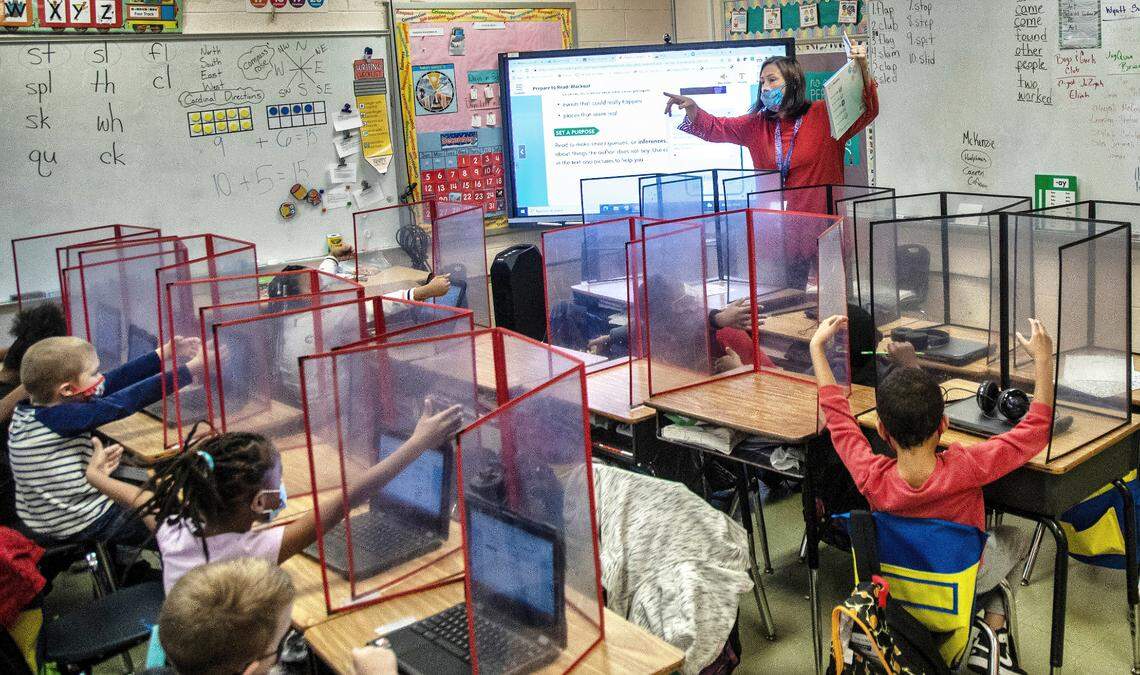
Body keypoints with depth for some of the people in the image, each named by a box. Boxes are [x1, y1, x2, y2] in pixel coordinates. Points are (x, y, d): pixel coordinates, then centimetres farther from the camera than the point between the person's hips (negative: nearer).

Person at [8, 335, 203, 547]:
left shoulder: (27, 409, -5)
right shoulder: (61, 418, -28)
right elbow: (122, 403, -33)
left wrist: (164, 353, -8)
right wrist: (190, 370, -31)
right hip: (83, 528, -8)